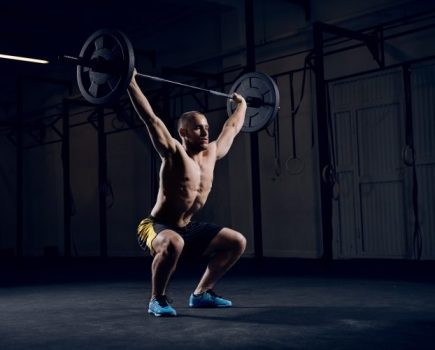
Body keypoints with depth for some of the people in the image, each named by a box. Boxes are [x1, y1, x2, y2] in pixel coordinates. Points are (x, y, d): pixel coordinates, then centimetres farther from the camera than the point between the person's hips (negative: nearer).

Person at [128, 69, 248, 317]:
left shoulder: (211, 153, 3)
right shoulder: (174, 153, -16)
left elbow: (232, 127, 19)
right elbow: (151, 119, -24)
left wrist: (242, 104, 30)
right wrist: (131, 83, -27)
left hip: (187, 228, 8)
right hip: (157, 227, -8)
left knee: (237, 242, 5)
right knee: (173, 244, -42)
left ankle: (201, 294, 13)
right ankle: (157, 299, -18)